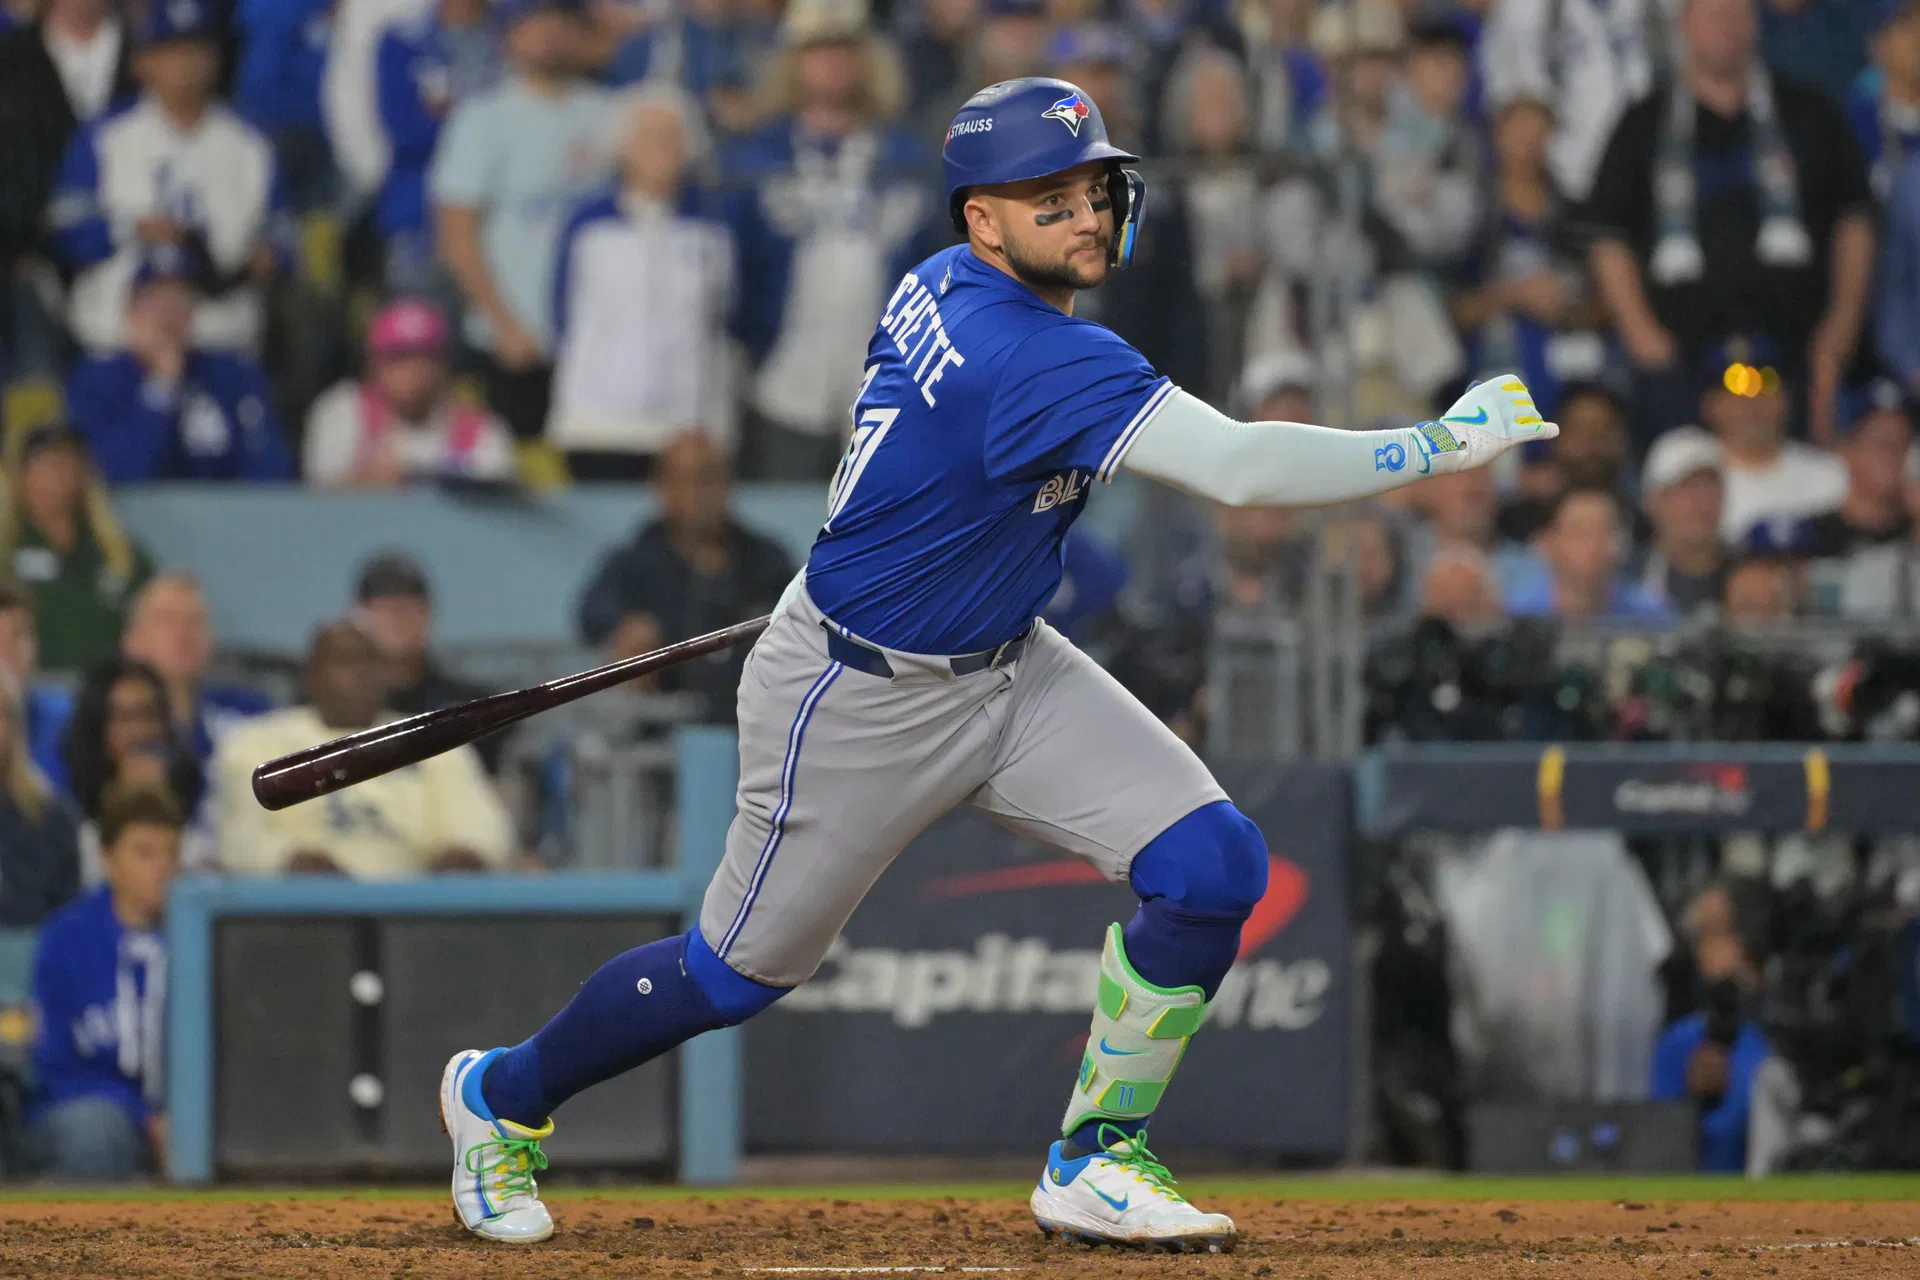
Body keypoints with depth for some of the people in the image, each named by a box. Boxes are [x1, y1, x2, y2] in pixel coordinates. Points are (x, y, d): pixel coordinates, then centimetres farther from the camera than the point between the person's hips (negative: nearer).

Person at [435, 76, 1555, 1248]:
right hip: (861, 701, -9)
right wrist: (1442, 447, -37)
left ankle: (1093, 1163, 4)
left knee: (1214, 865, -8)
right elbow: (1239, 468, -40)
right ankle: (505, 1098, 34)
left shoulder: (946, 286, -4)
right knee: (737, 973, 8)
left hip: (1005, 669, 9)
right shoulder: (1035, 359, -33)